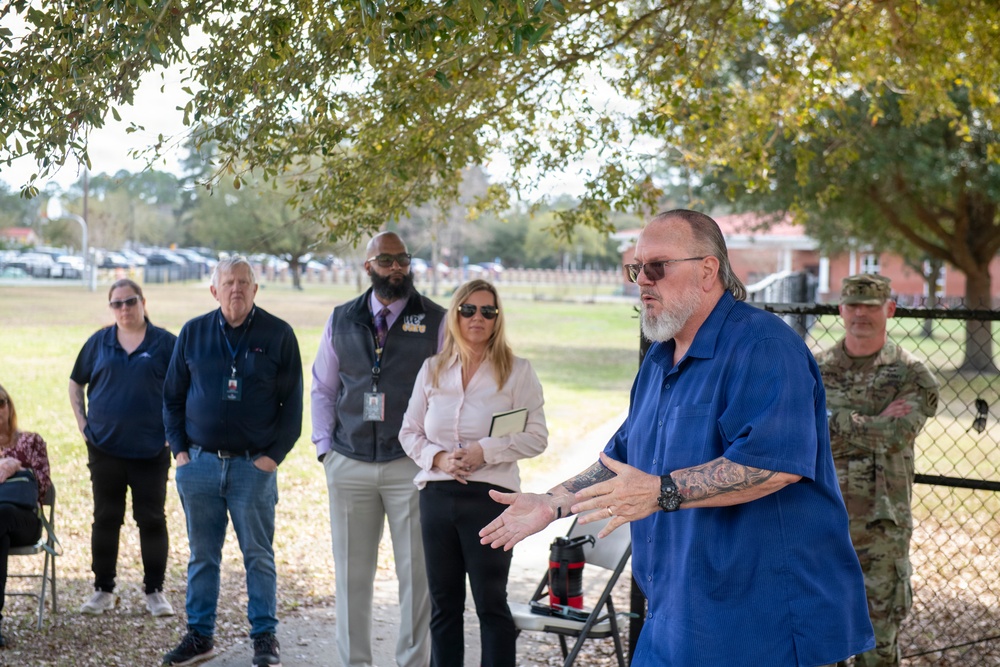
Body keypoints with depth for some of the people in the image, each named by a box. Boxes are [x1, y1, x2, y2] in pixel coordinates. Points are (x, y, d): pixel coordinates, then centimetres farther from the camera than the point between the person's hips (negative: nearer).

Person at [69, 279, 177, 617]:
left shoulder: (165, 343, -1)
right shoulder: (98, 343, 6)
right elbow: (76, 384, 15)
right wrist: (82, 423, 5)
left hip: (151, 450, -2)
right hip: (105, 447, 2)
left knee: (152, 519, 2)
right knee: (105, 519, 8)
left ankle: (155, 591, 12)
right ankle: (103, 589, 18)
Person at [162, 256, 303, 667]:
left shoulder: (278, 335, 0)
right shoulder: (193, 333, 7)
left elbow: (292, 403, 1)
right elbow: (172, 397, 12)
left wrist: (275, 455, -6)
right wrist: (179, 449, 3)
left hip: (254, 465, -2)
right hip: (199, 464, 2)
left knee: (258, 555, 3)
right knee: (202, 555, 10)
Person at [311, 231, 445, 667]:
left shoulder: (435, 321, 0)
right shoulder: (342, 320, 9)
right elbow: (322, 389, 15)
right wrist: (324, 447, 6)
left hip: (411, 466, -2)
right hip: (348, 465, 3)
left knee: (416, 573, 1)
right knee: (351, 573, 7)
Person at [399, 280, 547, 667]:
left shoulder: (518, 371, -1)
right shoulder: (432, 370, 10)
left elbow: (536, 437, -5)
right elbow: (410, 432, 11)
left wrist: (485, 451, -17)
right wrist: (437, 457, -8)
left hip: (490, 495, -4)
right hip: (436, 493, 4)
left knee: (491, 601, 2)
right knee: (443, 602, 11)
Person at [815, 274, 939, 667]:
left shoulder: (911, 375, -1)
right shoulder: (815, 369, 6)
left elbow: (897, 435, -18)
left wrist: (830, 419, -15)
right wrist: (874, 424, -14)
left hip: (881, 522, -2)